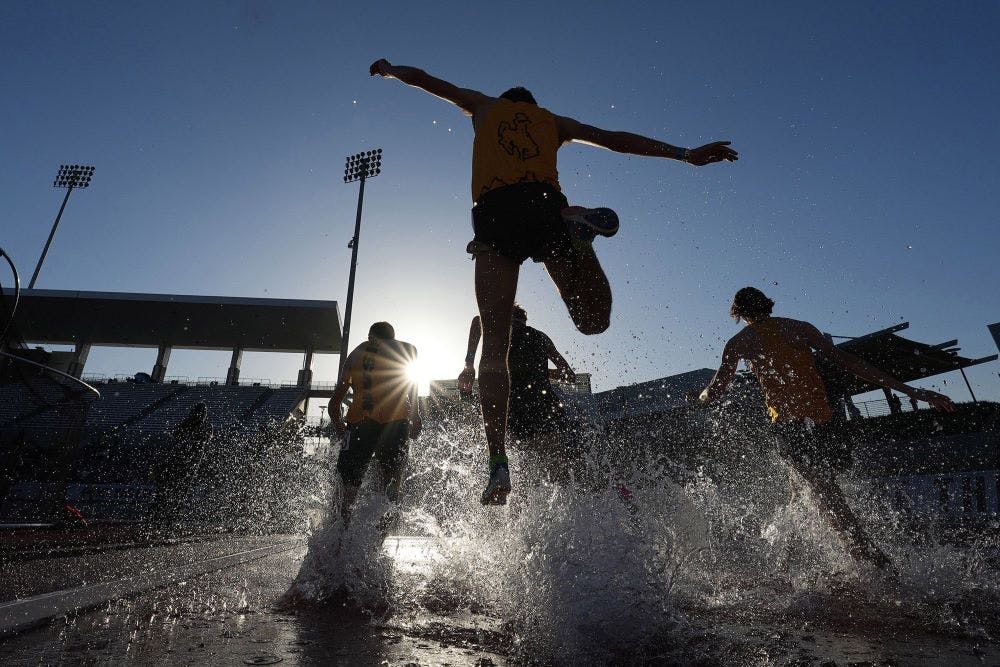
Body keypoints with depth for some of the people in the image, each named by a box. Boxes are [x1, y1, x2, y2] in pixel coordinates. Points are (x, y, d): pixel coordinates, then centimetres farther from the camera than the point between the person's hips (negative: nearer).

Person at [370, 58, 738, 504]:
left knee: (494, 342, -3)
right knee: (594, 319, 6)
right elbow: (618, 140, 29)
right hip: (544, 203, 1)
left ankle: (498, 462, -14)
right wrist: (687, 155, 31)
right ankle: (579, 221, -18)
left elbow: (422, 79, 42)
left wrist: (390, 70, 63)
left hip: (492, 212, 0)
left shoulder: (484, 106, 33)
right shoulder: (553, 120, 33)